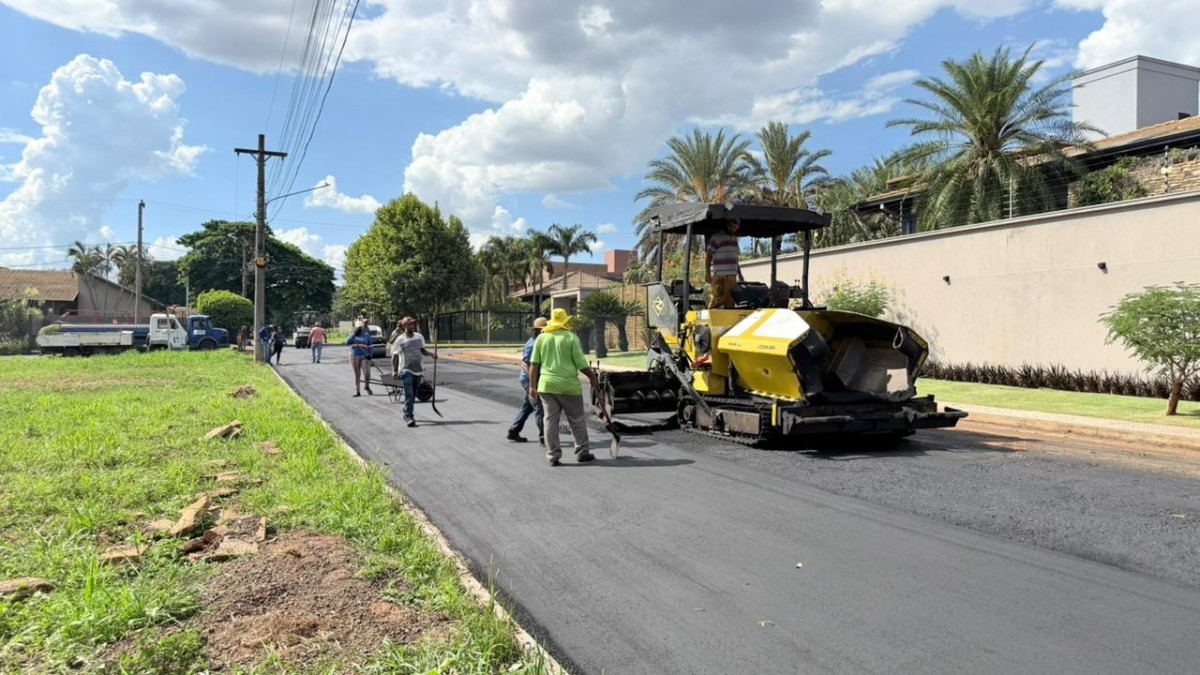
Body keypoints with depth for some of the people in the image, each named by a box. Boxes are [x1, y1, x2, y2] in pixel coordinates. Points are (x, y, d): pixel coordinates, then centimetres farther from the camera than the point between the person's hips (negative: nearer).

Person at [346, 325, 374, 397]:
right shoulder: (353, 335, 7)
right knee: (357, 375, 5)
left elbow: (370, 346, 4)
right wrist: (354, 334, -14)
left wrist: (369, 355, -8)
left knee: (367, 373, -12)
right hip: (354, 357, 2)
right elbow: (347, 342, -10)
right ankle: (357, 391, 13)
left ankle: (367, 386, 17)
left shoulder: (366, 335, 3)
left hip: (364, 356, -2)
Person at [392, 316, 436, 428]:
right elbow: (394, 356, -1)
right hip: (406, 370, -5)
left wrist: (431, 354, -3)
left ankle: (406, 414, 28)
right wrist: (394, 370, -8)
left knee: (413, 394, 12)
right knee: (409, 394, -14)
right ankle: (408, 417, -14)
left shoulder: (419, 337, 7)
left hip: (418, 369, 5)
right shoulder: (399, 340, -6)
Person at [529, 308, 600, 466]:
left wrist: (533, 386, 7)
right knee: (577, 420, 10)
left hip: (546, 385, 3)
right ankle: (582, 452, 18)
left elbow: (534, 364, 3)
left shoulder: (541, 338, 6)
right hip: (568, 385, -3)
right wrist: (592, 377, 9)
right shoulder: (571, 337, -4)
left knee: (550, 420, 7)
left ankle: (553, 456, 7)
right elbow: (581, 364, -6)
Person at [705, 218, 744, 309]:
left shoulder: (734, 239, 21)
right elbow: (708, 256, -4)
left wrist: (739, 274, 21)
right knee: (717, 300, -12)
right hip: (720, 276, -7)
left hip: (732, 276, 7)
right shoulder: (716, 238, 0)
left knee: (730, 303, 6)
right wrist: (707, 273, -13)